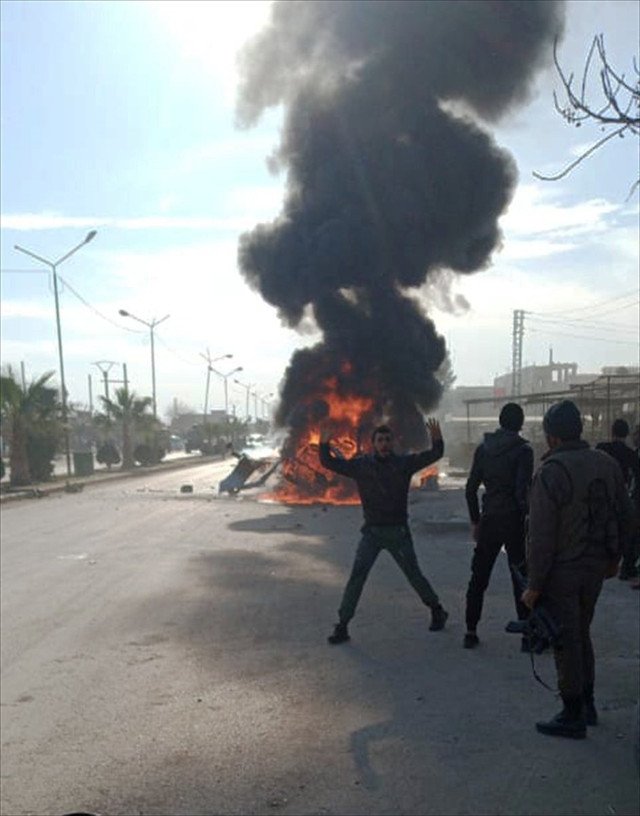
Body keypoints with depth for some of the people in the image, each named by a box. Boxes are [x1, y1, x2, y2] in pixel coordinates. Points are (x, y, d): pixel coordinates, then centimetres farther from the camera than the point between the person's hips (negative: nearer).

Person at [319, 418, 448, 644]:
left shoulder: (404, 463, -2)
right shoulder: (361, 465, -1)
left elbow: (433, 456, -7)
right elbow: (330, 463, -2)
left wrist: (437, 440, -27)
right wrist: (324, 444, -19)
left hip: (398, 531, 0)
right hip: (372, 531, 1)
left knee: (414, 575, 8)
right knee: (356, 576, -7)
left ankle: (437, 611, 32)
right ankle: (342, 626, 0)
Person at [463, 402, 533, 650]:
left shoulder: (483, 448, 3)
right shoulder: (522, 450, -10)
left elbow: (471, 488, 5)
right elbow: (522, 491, -17)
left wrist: (475, 521, 12)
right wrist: (525, 518, -6)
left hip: (489, 521, 4)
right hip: (513, 521, -4)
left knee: (478, 579, 13)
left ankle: (471, 633, 17)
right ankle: (528, 636, 11)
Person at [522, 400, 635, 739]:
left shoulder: (550, 472, -20)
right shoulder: (606, 464, 2)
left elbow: (541, 536, -20)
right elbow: (625, 517, 10)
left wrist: (534, 585, -14)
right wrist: (614, 557, 22)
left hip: (561, 571, -7)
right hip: (595, 566, 7)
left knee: (566, 642, 4)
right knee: (581, 635, 21)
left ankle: (573, 717, 15)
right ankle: (587, 705, 31)